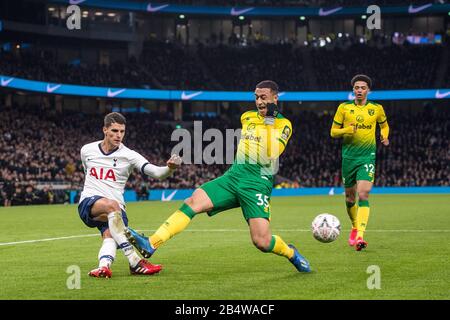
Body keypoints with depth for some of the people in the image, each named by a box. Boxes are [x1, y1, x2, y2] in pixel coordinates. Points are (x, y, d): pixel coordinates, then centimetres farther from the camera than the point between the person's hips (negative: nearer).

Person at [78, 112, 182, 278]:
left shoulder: (129, 155, -2)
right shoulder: (87, 150, 7)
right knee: (112, 205, -34)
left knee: (110, 236, -31)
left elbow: (156, 172, -17)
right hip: (89, 203, -1)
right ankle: (134, 262, -39)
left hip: (115, 209, 1)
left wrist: (169, 168, -37)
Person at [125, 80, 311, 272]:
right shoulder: (247, 117, 16)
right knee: (192, 202, -16)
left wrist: (269, 122, -18)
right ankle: (150, 245, -23)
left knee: (262, 242, -17)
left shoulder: (284, 124, -1)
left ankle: (291, 253, 17)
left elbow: (272, 153, -18)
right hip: (233, 176, 5)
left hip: (258, 184, -5)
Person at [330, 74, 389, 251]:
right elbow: (333, 132, 5)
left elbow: (384, 125, 22)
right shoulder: (344, 107, 3)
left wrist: (384, 136, 1)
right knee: (350, 197, 10)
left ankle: (360, 236, -23)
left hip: (367, 156, -2)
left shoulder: (377, 108, 4)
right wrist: (347, 130, -15)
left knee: (363, 195, -17)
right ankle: (355, 227, 36)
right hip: (349, 156, 2)